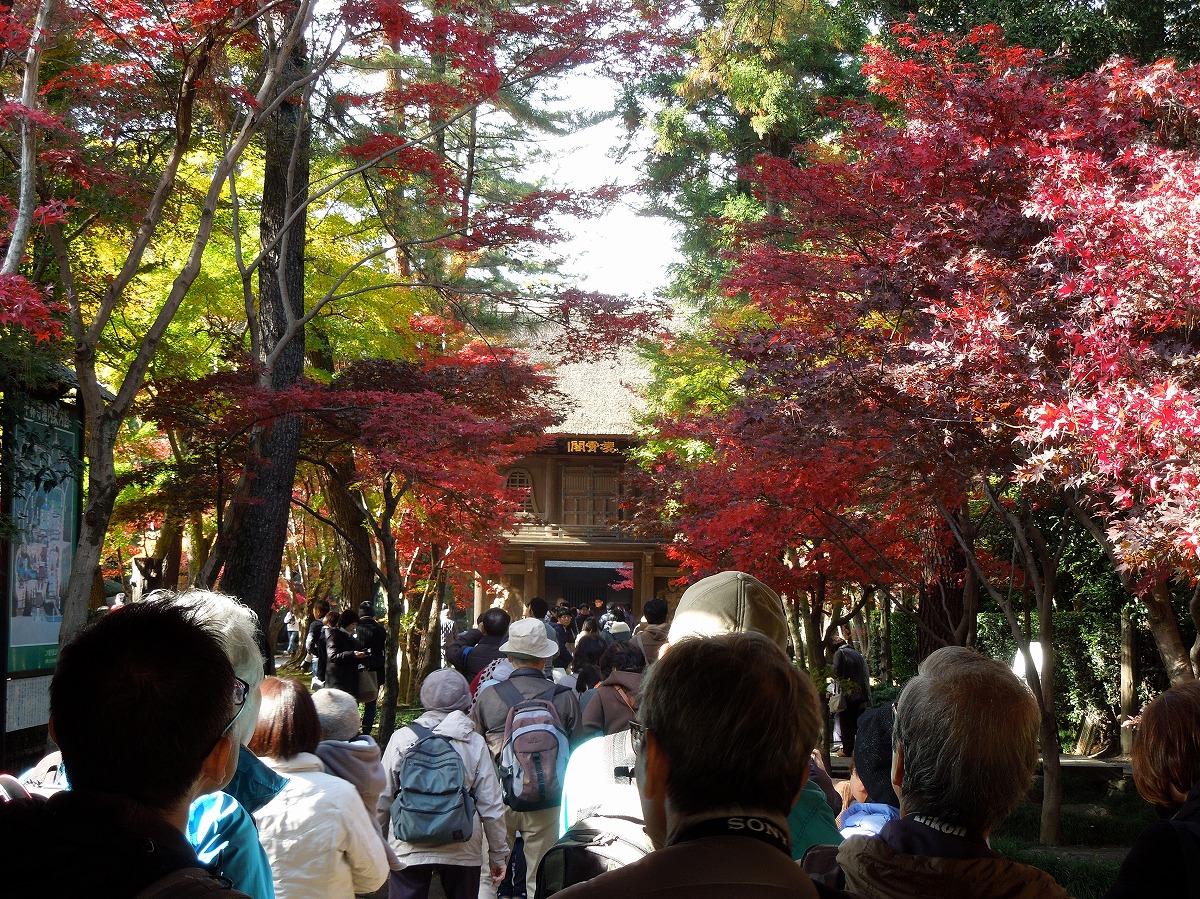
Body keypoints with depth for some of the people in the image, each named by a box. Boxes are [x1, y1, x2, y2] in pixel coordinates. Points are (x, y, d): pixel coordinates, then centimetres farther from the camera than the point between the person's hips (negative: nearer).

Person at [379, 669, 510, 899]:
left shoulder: (402, 738, -4)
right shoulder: (475, 743, -2)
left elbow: (382, 798, 0)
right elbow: (491, 806, -1)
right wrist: (498, 854, 10)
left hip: (408, 851, -1)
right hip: (462, 851, 1)